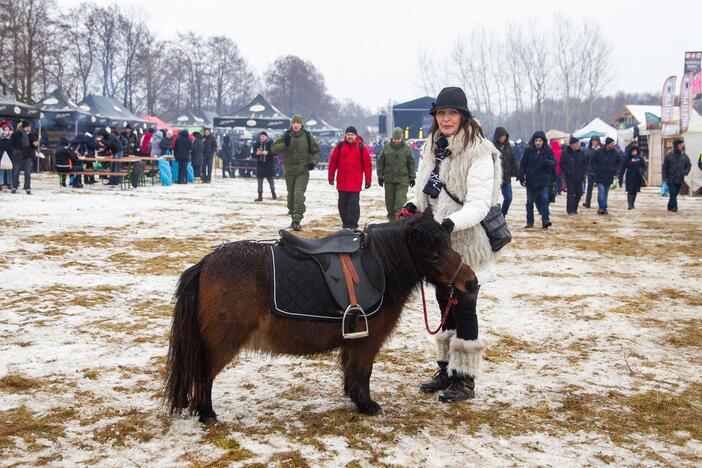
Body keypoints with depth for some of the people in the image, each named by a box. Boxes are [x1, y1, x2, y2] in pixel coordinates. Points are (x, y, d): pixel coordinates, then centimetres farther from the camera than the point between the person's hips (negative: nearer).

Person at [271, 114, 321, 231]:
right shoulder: (286, 135, 3)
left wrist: (313, 162, -8)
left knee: (299, 194, -16)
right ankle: (293, 216, 30)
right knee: (291, 194, 11)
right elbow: (274, 148, -2)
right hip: (289, 170, 2)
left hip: (303, 171, -2)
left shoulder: (307, 137, 3)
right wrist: (284, 144, -20)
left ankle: (297, 221, -19)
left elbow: (316, 152, 11)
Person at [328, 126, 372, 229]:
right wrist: (331, 177, 4)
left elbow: (367, 164, 1)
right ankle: (345, 222, 20)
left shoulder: (361, 147, 1)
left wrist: (368, 180, -1)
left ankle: (352, 224, 2)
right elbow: (333, 162, 8)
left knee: (354, 204, -3)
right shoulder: (340, 146, 6)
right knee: (342, 203, 9)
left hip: (355, 182, -2)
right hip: (342, 181, 3)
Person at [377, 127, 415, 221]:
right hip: (389, 179, 2)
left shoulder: (406, 149, 1)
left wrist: (412, 177, 5)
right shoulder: (386, 148, 3)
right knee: (389, 199, 8)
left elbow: (411, 164, 7)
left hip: (403, 179, -2)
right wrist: (380, 177, 6)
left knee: (401, 198, -12)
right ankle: (391, 216, 20)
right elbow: (380, 163, 9)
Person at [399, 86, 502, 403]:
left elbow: (479, 204, -21)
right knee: (445, 303, 16)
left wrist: (450, 222, -36)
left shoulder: (479, 152, -15)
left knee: (464, 308, 0)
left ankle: (465, 379, 13)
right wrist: (413, 206, -4)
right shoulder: (433, 148, 8)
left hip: (467, 243, -7)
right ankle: (447, 370, 30)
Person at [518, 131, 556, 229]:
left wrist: (546, 161, -27)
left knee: (544, 199, -12)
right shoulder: (528, 151, -1)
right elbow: (523, 164, 1)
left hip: (544, 180, -1)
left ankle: (545, 220, -11)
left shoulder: (548, 151, -1)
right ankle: (530, 222, 16)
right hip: (531, 180, 1)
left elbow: (554, 163, -6)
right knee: (529, 202, 7)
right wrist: (521, 177, -6)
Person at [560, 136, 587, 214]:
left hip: (579, 177, 4)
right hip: (569, 177, -4)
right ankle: (570, 209, -4)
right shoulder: (566, 153, -5)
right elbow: (562, 164, -4)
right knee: (570, 193, -8)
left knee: (579, 193, 7)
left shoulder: (582, 153, 6)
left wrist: (583, 172, 3)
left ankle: (574, 208, 20)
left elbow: (585, 163, 14)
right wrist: (568, 172, -12)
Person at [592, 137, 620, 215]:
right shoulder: (599, 152, -8)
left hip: (609, 176, 4)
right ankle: (601, 208, -11)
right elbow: (593, 160, 2)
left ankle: (604, 208, 18)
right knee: (601, 191, -13)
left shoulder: (615, 153, 1)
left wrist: (615, 170, 4)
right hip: (600, 176, -4)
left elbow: (619, 162, 15)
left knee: (606, 193, 11)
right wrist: (596, 169, -5)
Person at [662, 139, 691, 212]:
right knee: (672, 194, -12)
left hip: (680, 179, 4)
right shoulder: (669, 156, -3)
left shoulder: (684, 156, 6)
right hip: (671, 179, -4)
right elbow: (664, 167, 0)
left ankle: (670, 206, 22)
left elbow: (689, 165, 14)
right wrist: (665, 177, -7)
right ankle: (674, 207, -13)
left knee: (675, 194, 10)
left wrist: (686, 172, -7)